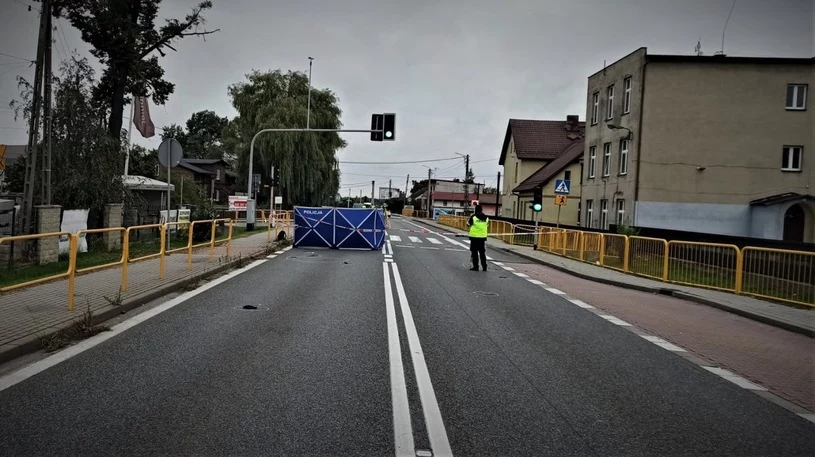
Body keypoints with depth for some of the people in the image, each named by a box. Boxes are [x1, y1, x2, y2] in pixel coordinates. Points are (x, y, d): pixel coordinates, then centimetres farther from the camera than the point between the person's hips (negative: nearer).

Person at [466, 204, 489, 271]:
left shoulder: (473, 217, -8)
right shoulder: (486, 218, 5)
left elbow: (468, 225, 2)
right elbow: (487, 226, 14)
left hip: (474, 236, -4)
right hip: (483, 237, 4)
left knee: (474, 252, 4)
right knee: (482, 252, 11)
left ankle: (475, 266, 2)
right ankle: (484, 267, 11)